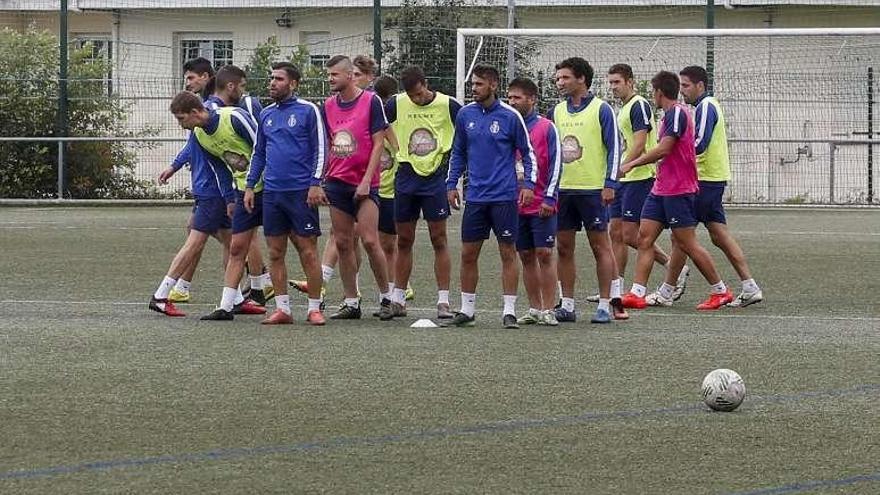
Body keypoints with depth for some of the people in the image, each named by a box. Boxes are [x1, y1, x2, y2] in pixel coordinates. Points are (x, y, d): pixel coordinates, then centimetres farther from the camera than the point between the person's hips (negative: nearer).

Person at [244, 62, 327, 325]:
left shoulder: (308, 111, -3)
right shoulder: (266, 114, 14)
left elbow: (320, 149, -5)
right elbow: (258, 153, 20)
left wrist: (315, 184, -12)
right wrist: (250, 186, 13)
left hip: (301, 192, -6)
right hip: (272, 192, 6)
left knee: (308, 252, -3)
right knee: (275, 253, 5)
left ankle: (314, 308, 2)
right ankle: (282, 309, 9)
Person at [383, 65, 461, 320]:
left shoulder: (447, 105, -6)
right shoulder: (396, 105, 0)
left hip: (436, 177, -2)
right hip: (406, 176, 2)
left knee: (439, 239, -3)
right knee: (404, 240, 7)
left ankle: (443, 300, -1)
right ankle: (398, 299, 14)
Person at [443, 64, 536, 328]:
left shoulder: (510, 116, -5)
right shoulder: (465, 115, 7)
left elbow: (528, 152, 2)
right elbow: (458, 153, 17)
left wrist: (528, 184, -7)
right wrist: (451, 184, 10)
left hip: (504, 196, -4)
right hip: (475, 197, 4)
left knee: (508, 252, -1)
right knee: (468, 254, 5)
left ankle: (509, 311, 3)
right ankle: (467, 310, 14)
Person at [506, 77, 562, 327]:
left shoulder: (546, 127, -3)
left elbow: (556, 163, -5)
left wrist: (549, 197, -12)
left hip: (541, 205, -4)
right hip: (515, 204, 4)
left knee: (544, 254, -5)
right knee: (526, 257, 7)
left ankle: (548, 310, -2)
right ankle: (535, 309, 14)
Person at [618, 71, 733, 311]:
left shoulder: (677, 113, -14)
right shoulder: (671, 114, 16)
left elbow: (664, 148, -21)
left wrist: (631, 164, -16)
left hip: (678, 190, -10)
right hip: (661, 189, 10)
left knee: (687, 243, -4)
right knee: (645, 237, 1)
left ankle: (721, 291, 7)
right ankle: (637, 294, -2)